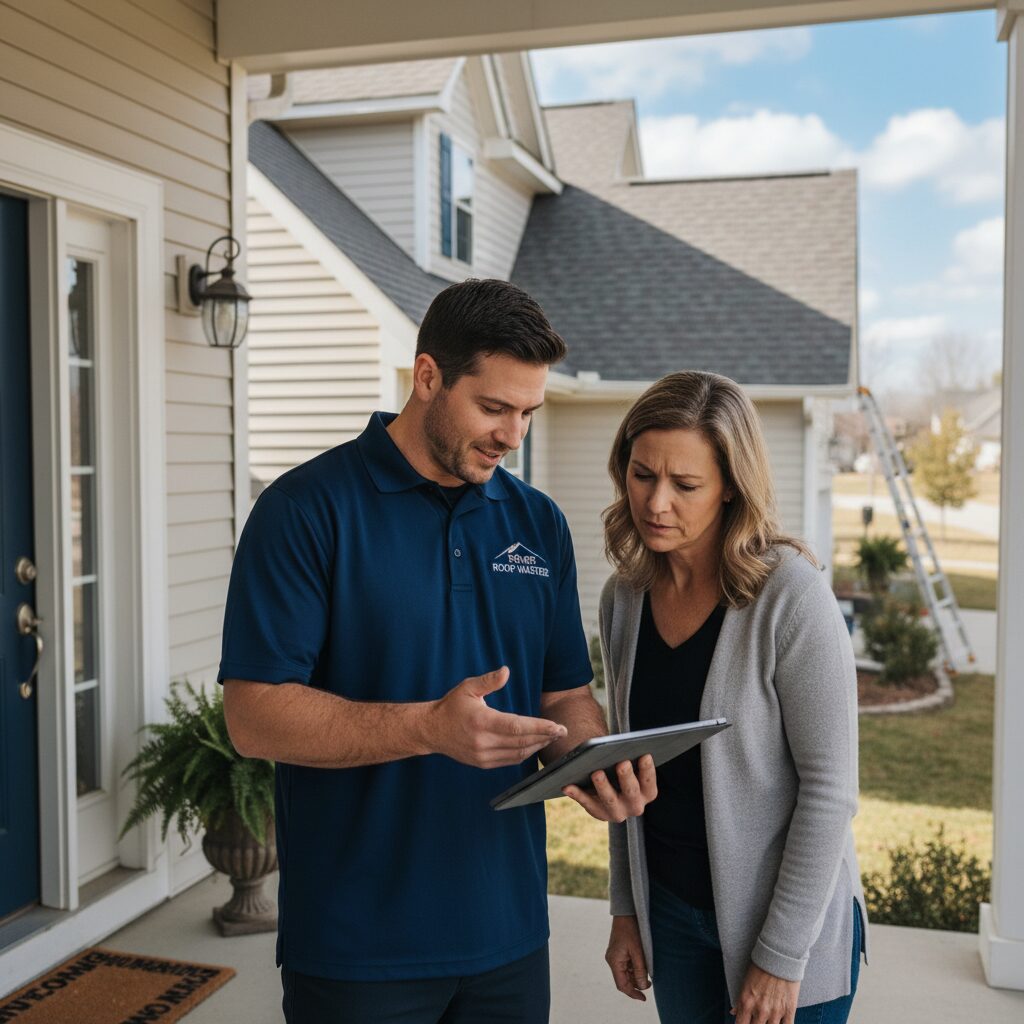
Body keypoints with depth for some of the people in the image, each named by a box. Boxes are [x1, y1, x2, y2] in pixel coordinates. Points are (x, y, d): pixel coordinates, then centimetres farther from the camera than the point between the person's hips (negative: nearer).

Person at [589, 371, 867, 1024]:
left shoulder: (792, 596, -20)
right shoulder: (625, 598, -3)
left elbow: (830, 789, -18)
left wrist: (781, 956, -15)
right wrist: (626, 909, 8)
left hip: (793, 925, -4)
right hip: (671, 914, 5)